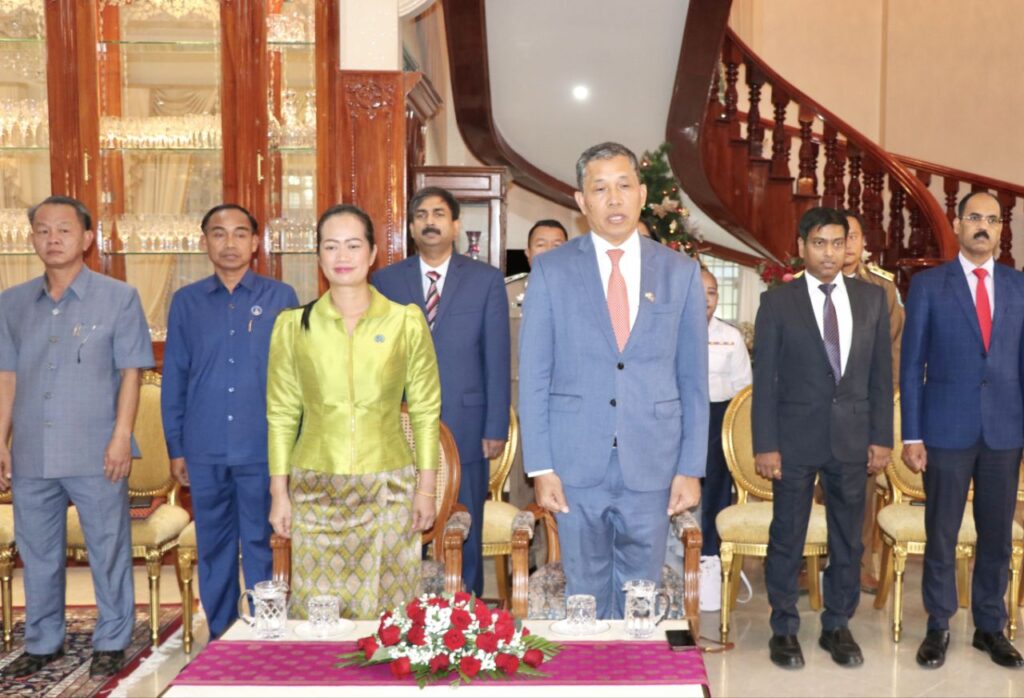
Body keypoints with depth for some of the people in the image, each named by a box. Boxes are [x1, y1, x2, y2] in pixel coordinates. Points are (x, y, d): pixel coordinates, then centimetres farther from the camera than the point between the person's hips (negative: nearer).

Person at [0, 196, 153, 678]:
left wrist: (122, 436, -11)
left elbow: (131, 372, -3)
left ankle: (111, 643, 20)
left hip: (95, 455, -3)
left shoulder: (118, 298, -1)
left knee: (107, 552, 5)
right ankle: (42, 643, 29)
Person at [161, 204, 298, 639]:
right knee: (214, 546, 11)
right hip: (205, 451, 2)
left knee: (261, 545, 5)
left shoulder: (280, 298, 1)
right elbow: (174, 379, 9)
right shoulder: (186, 302, 7)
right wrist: (176, 448, 6)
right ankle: (220, 637, 24)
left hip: (263, 448, -2)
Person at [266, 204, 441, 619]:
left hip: (388, 489, 0)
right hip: (316, 491, 1)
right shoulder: (293, 325, 3)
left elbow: (425, 411, 4)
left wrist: (426, 489, 1)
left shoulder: (406, 321, 1)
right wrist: (279, 494, 4)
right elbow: (281, 415, 7)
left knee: (386, 614, 4)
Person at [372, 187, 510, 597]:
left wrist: (496, 428, -4)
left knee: (465, 537, 7)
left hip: (465, 430, -1)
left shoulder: (486, 280, 3)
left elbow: (497, 360, 1)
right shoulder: (385, 281, 8)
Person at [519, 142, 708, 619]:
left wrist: (691, 468, 1)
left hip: (652, 467, 1)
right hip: (577, 465, -1)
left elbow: (693, 379, 6)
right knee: (585, 598, 10)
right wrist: (541, 467, -5)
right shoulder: (551, 271, 1)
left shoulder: (681, 273, 5)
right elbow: (534, 377, 0)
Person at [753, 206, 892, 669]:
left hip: (852, 438, 3)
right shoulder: (777, 302, -3)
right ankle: (784, 630, 20)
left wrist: (882, 436, 3)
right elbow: (764, 378, -4)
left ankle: (837, 626, 26)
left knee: (848, 539, 11)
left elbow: (881, 373, 8)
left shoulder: (871, 298, 6)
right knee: (787, 538, 6)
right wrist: (764, 444, -8)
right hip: (795, 438, -2)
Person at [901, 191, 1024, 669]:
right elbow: (911, 364, -2)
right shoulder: (928, 285, 0)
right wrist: (911, 435, -6)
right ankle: (938, 627, 20)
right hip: (947, 428, -2)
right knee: (942, 534, 6)